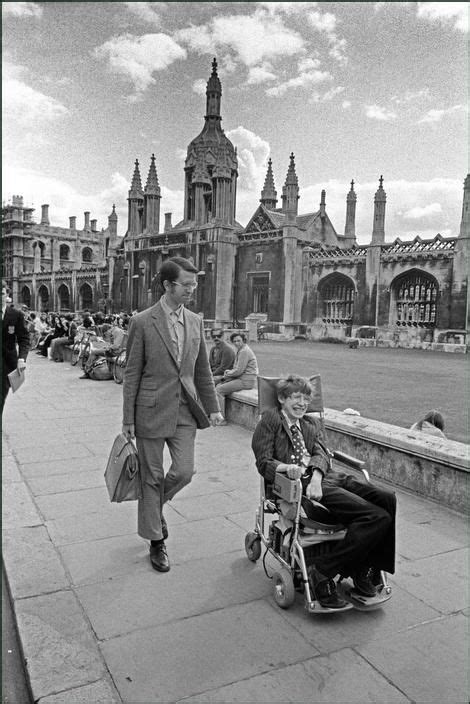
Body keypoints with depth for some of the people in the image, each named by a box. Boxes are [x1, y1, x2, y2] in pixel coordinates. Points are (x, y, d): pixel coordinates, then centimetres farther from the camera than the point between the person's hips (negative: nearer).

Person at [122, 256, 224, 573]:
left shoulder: (195, 321, 6)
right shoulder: (142, 322, -8)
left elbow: (203, 369, 13)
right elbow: (132, 373, -5)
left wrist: (213, 407, 9)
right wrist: (128, 419, -5)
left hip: (185, 410, 4)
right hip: (152, 410, -4)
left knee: (184, 471, 1)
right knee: (152, 476, 7)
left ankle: (154, 505, 35)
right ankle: (156, 542, 26)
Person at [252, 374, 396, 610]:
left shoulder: (312, 424, 28)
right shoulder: (271, 419, 9)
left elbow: (321, 454, 10)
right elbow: (264, 462, 1)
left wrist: (316, 476, -12)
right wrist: (287, 467, -20)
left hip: (327, 476, 7)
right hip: (301, 483, -7)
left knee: (388, 500, -17)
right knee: (376, 516, -23)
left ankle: (362, 569, -2)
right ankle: (322, 573, -12)